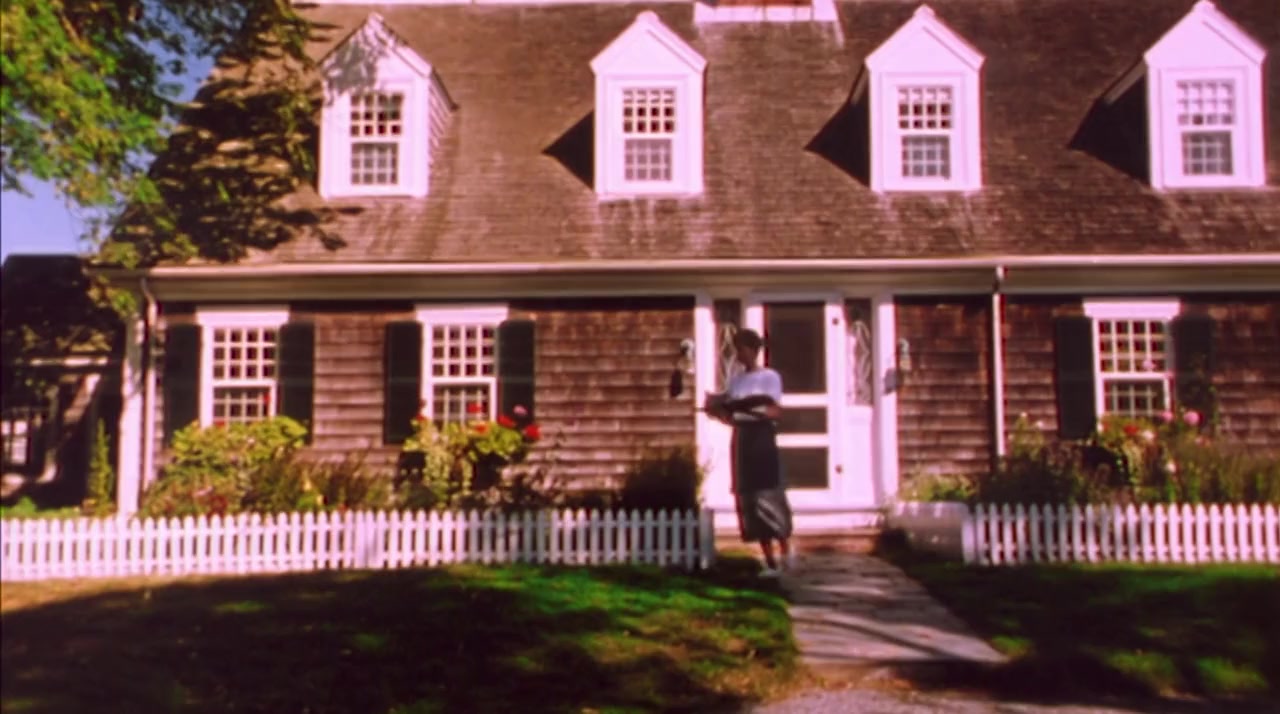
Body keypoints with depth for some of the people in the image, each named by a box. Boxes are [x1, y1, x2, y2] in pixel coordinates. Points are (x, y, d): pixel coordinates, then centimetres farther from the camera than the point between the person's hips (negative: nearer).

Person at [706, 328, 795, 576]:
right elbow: (731, 417, 12)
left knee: (769, 497, -8)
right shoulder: (735, 380, 15)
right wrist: (716, 409, -8)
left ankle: (785, 549, 15)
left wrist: (750, 408, -26)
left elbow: (775, 411, -11)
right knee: (750, 501, 2)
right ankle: (770, 562, 8)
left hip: (762, 439, -5)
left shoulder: (769, 377, -1)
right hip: (741, 441, 5)